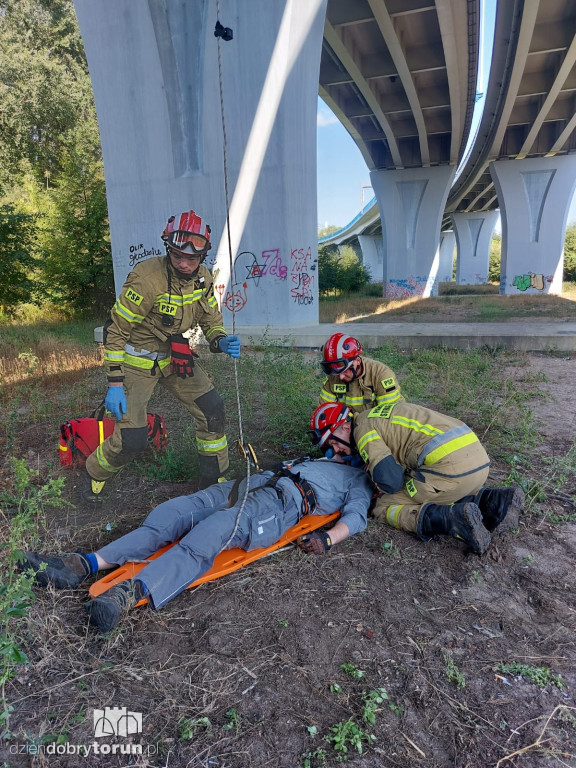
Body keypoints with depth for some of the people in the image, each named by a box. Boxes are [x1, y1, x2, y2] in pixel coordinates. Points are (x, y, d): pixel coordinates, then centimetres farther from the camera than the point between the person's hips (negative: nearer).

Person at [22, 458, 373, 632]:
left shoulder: (360, 480, 19)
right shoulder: (326, 458, 40)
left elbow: (356, 516, 2)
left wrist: (328, 538, -16)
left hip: (285, 501, -6)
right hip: (258, 480, 7)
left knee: (215, 531, -34)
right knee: (173, 513, -13)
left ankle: (133, 592, -48)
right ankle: (87, 565, -18)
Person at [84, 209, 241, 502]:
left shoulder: (203, 279, -5)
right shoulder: (147, 279, -25)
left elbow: (211, 321, 6)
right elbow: (115, 330, -19)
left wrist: (222, 341, -19)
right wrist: (115, 383, -20)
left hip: (175, 356, 6)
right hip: (137, 361, -6)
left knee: (212, 409, -4)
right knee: (132, 439, -10)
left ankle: (215, 481, 16)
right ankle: (94, 473, 24)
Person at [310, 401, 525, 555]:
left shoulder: (363, 428, -2)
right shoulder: (377, 416, 26)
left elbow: (390, 479, -13)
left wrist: (384, 487, 10)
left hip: (451, 466, -9)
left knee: (384, 508, 4)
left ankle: (455, 519, -17)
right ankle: (495, 501, 11)